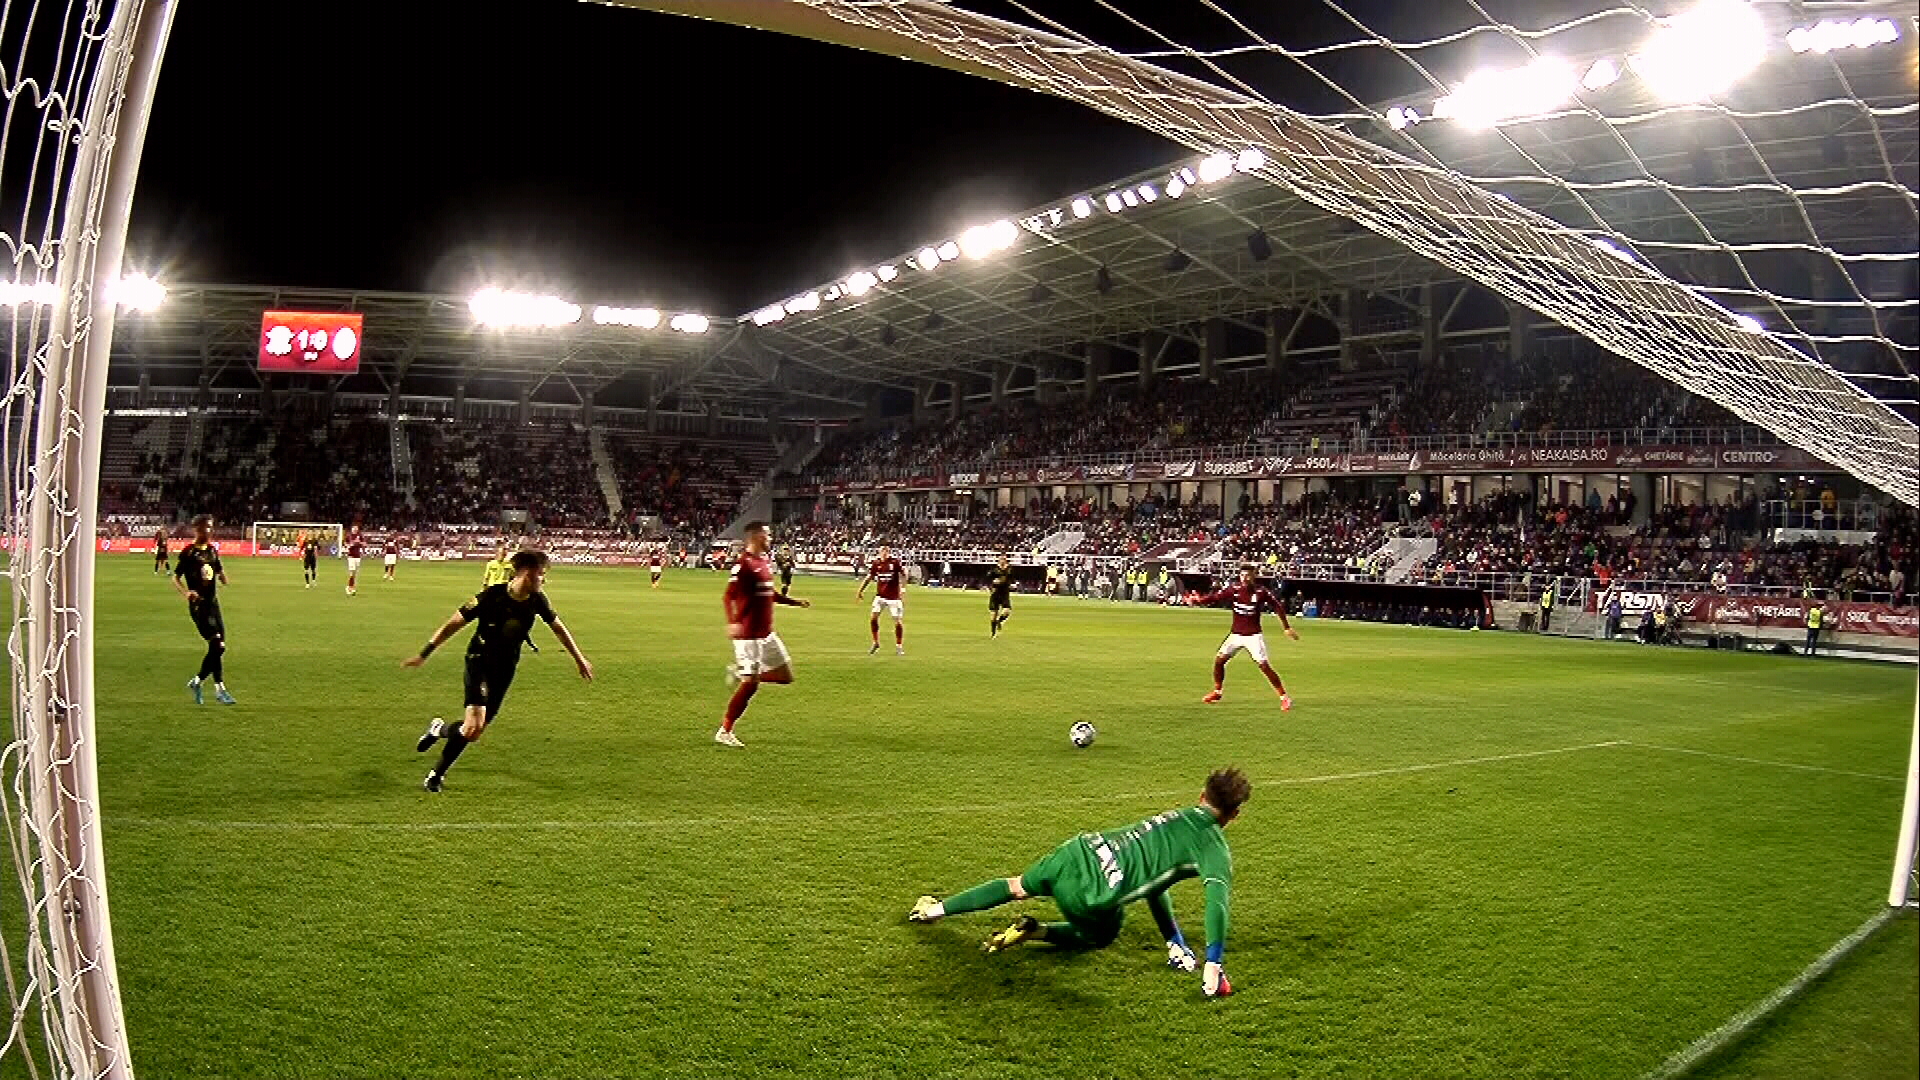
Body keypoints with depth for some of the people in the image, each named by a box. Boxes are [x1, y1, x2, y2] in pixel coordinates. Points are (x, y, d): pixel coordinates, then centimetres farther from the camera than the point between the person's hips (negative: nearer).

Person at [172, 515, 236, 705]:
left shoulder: (213, 550, 11)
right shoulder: (189, 552, -7)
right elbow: (175, 578, -6)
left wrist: (222, 575, -2)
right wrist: (185, 593, -24)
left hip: (213, 603, 7)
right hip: (198, 604, -7)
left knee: (219, 648, 7)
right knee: (217, 645, -15)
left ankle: (196, 682, 25)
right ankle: (220, 689, -9)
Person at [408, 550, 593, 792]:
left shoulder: (537, 600, -6)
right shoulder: (491, 596, -19)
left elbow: (558, 627, 11)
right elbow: (454, 623, -12)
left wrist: (580, 659, 16)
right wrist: (423, 654, -11)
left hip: (506, 668, 5)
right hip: (480, 661, -5)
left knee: (475, 733, 3)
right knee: (474, 724, -20)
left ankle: (440, 729, 35)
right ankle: (438, 773, 4)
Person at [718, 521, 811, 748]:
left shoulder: (765, 562, 13)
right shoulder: (744, 564, -14)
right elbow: (728, 596, -20)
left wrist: (795, 602, 23)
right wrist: (733, 622, -34)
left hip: (766, 633, 9)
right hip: (749, 635, -9)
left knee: (785, 676, 9)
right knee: (750, 684, -7)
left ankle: (740, 672, 22)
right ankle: (724, 732, 5)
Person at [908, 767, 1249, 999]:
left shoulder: (1178, 815, 16)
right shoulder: (1215, 851, -4)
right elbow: (1217, 904, -21)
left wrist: (1175, 940, 29)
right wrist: (1214, 971, -15)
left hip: (1075, 852, 6)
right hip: (1089, 893, -5)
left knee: (1016, 888, 34)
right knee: (1101, 937, 31)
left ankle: (935, 908, 42)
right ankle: (1033, 932, 9)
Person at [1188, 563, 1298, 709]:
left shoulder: (1261, 592, -11)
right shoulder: (1234, 590, -4)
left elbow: (1278, 607, -1)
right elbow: (1214, 597, -9)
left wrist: (1287, 628, 2)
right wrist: (1197, 600, -26)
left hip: (1254, 636, -4)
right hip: (1236, 635, 4)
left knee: (1264, 666, -11)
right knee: (1219, 660, 0)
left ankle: (1284, 698, -2)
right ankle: (1217, 692, 21)